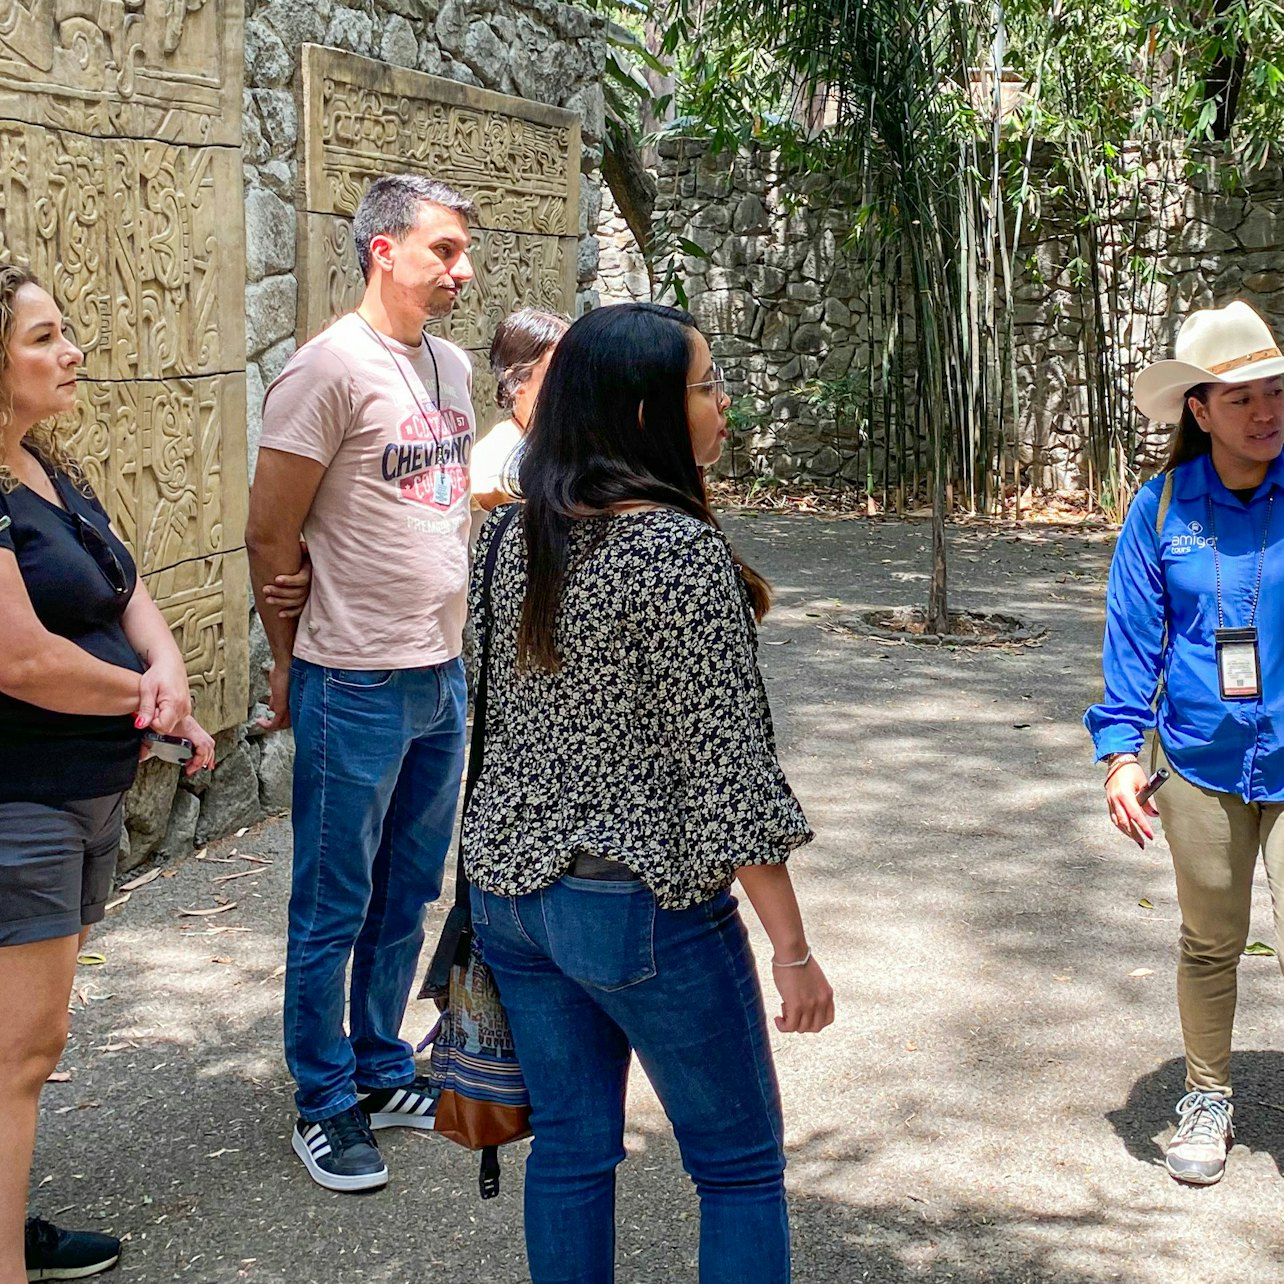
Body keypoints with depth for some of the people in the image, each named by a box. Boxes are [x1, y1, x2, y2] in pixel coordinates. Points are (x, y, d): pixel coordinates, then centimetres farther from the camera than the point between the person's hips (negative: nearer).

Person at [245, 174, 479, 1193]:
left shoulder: (452, 365, 9)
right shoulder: (335, 366, -15)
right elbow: (271, 535, -13)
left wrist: (451, 641, 16)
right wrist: (296, 661, -4)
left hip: (442, 676, 7)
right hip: (356, 688, -7)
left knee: (407, 897, 18)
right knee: (334, 909, 5)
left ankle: (382, 1071, 33)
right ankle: (325, 1105, 19)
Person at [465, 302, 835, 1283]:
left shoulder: (515, 538, 3)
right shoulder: (681, 550, -18)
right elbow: (727, 767, -18)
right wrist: (793, 951, -12)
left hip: (514, 889, 7)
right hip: (646, 905, -7)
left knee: (570, 1147, 17)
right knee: (741, 1166, 9)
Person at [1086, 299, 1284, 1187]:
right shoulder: (1165, 508, -3)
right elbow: (1134, 636, 2)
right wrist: (1121, 752, -2)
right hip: (1201, 763, 2)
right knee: (1210, 944, 17)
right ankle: (1208, 1099, 37)